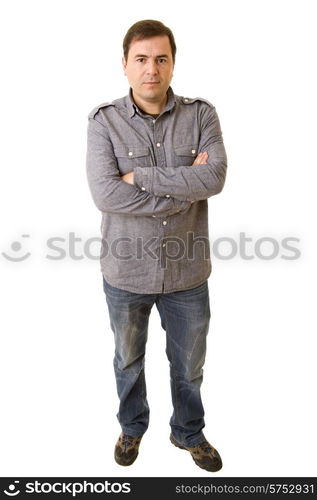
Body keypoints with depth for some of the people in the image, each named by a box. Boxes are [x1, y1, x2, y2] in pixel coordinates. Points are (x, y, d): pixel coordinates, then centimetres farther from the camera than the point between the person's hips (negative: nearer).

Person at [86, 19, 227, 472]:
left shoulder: (201, 115, -5)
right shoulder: (104, 121, -9)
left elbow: (215, 176, -21)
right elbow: (105, 194, -22)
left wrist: (141, 176, -22)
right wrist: (186, 187, -20)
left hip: (187, 273, 1)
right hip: (125, 272, 0)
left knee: (189, 365, 20)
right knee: (128, 360, 23)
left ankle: (189, 433, 49)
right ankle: (133, 426, 52)